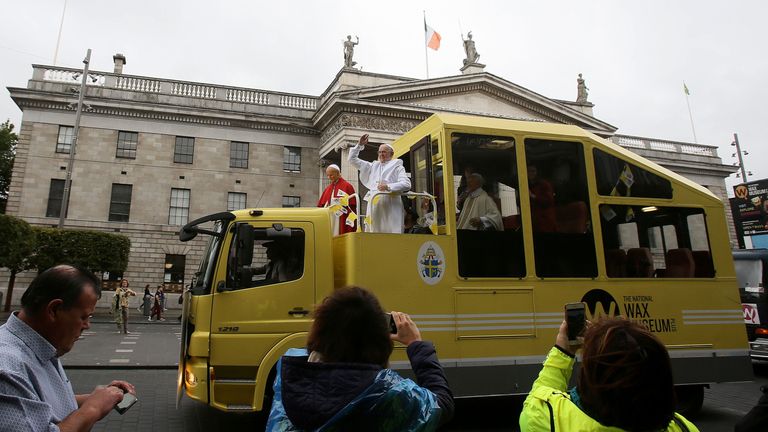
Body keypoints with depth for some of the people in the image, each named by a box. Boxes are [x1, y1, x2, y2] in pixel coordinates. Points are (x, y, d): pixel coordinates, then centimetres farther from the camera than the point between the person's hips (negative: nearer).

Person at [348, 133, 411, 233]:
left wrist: (388, 187, -17)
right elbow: (353, 159, 28)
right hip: (373, 204, 4)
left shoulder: (397, 167, 10)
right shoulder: (373, 166, 25)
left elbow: (406, 184, -6)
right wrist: (359, 145, 16)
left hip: (390, 205, -4)